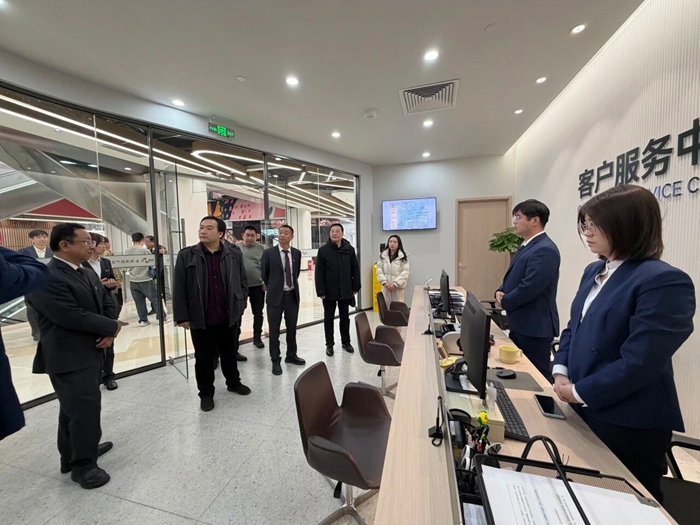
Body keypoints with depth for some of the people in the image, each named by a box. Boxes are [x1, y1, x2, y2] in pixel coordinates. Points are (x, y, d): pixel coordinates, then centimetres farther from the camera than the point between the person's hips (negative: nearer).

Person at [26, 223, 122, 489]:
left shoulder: (88, 274, 8)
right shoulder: (45, 278, -21)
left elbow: (108, 303, 8)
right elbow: (73, 317, -26)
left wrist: (108, 332, -9)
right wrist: (112, 327, -13)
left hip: (90, 353, 9)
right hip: (69, 359, -9)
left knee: (74, 409, 23)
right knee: (85, 411, 2)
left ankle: (74, 453, 41)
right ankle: (82, 464, 22)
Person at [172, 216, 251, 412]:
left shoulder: (234, 255, -1)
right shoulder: (186, 255, -5)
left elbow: (243, 283, 4)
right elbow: (179, 289, -5)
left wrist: (240, 306, -1)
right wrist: (182, 316, -7)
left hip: (229, 317, 2)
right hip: (201, 319, -1)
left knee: (230, 353, 19)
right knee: (204, 358, 13)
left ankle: (233, 383, 41)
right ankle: (206, 393, 33)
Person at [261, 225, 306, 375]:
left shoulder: (297, 253, 3)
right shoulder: (268, 253, -7)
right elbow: (264, 274, 3)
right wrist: (272, 288, 11)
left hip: (292, 295, 3)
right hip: (276, 296, -3)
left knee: (292, 328, 15)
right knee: (274, 330, 7)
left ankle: (291, 355, 33)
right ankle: (275, 360, 22)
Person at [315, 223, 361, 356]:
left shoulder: (349, 249, -1)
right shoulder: (323, 250, -7)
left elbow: (355, 269, 4)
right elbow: (319, 273, -8)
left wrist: (355, 287, 1)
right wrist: (320, 291, -12)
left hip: (345, 291, 2)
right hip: (329, 292, -2)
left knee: (345, 318, 15)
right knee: (328, 319, 11)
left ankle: (346, 342, 32)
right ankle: (329, 344, 26)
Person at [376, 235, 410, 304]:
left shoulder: (403, 257, -2)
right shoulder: (382, 255, 7)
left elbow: (405, 272, -7)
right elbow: (379, 270, 3)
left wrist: (395, 284, -14)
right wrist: (385, 282, -9)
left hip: (398, 287, -2)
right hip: (386, 287, 3)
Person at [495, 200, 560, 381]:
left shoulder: (545, 249, -20)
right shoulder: (527, 246, 12)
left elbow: (530, 288, -26)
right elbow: (513, 278, 18)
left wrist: (504, 302, -10)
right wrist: (500, 291, -2)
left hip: (534, 327, -10)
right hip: (520, 324, 10)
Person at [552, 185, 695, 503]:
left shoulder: (664, 281, -20)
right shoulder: (594, 271, 6)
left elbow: (639, 362, -25)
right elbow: (574, 327, 11)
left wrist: (579, 392, -17)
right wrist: (561, 371, -2)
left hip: (630, 425, -7)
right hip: (585, 412, 7)